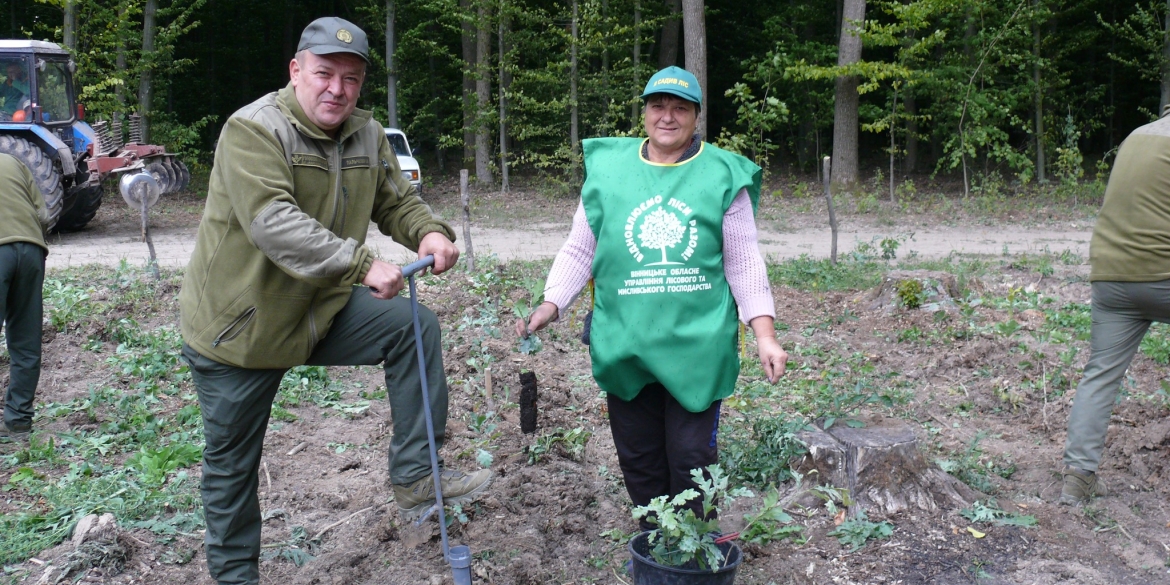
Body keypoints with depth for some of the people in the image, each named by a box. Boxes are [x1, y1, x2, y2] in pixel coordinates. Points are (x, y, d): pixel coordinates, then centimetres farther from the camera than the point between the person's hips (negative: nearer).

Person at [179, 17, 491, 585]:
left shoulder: (366, 135, 1)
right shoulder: (252, 130, -21)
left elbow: (397, 202, 7)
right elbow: (272, 222, -35)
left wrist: (429, 231, -17)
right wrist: (362, 264, -42)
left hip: (318, 311, 5)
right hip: (237, 325, -5)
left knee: (416, 327, -10)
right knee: (231, 463, 8)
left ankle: (414, 478, -3)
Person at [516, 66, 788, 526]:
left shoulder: (723, 176, 2)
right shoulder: (607, 168, 7)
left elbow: (744, 264, 3)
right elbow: (579, 251, 10)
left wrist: (764, 334, -5)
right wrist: (549, 306, -3)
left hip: (697, 346, -2)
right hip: (624, 345, 2)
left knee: (691, 458, 0)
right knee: (638, 458, 11)